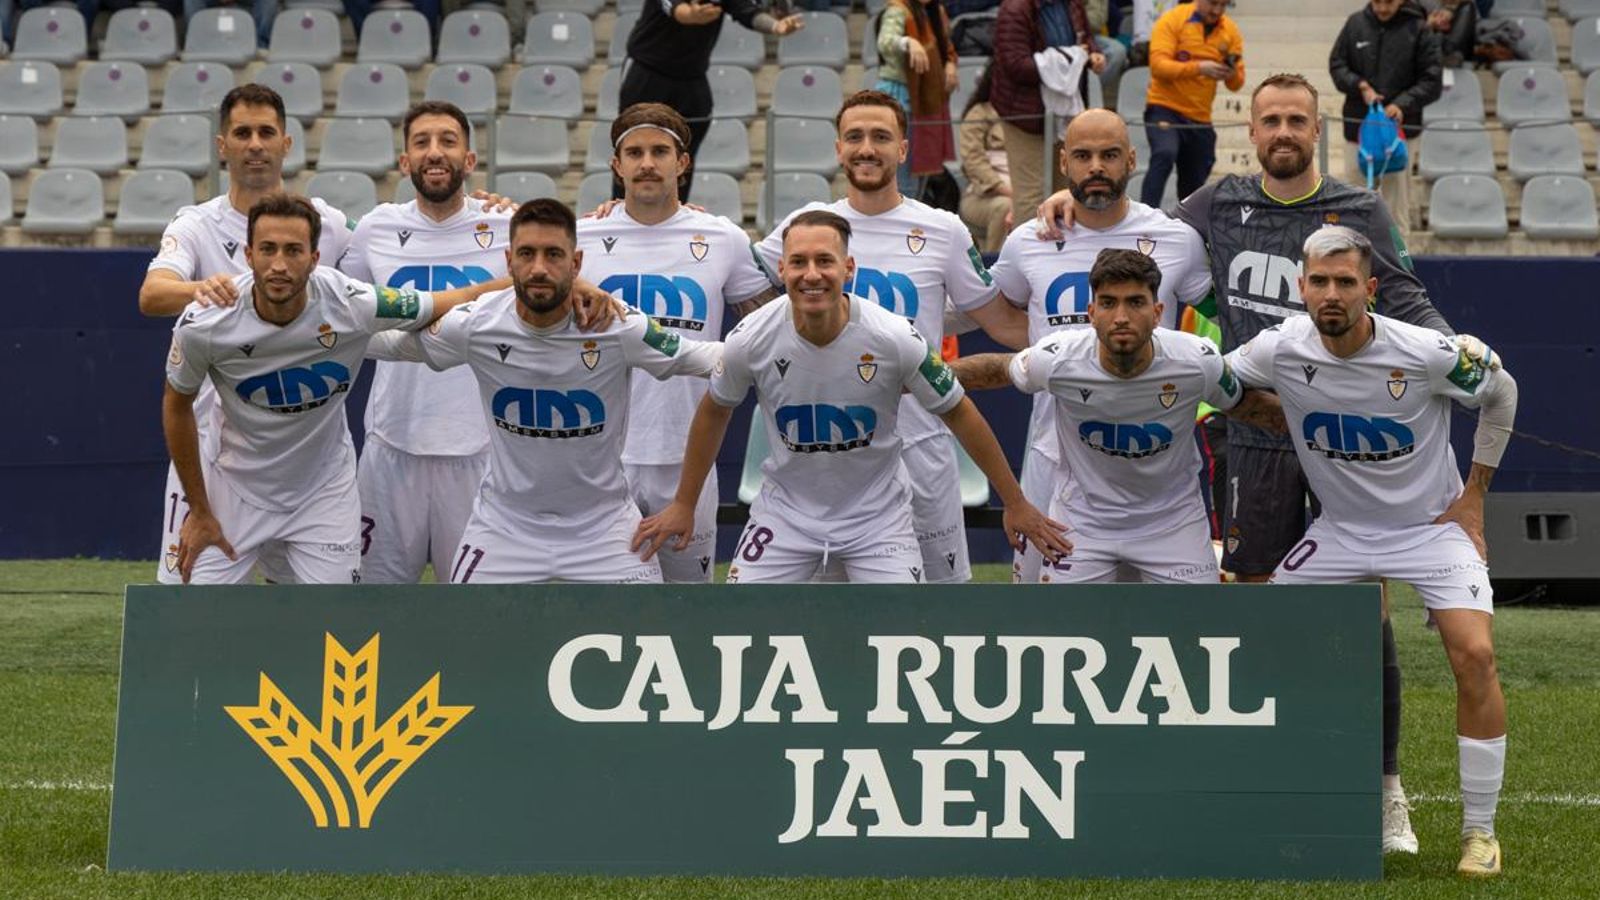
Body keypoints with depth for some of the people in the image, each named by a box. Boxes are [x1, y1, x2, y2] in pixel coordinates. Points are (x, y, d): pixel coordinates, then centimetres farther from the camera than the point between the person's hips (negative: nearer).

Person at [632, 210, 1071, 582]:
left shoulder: (893, 339, -21)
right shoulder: (751, 339, -17)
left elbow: (957, 414, -6)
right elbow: (715, 411, 4)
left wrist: (1014, 502, -1)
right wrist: (684, 504, 11)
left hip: (878, 517, -1)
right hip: (787, 510, 1)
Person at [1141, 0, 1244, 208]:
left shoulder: (1230, 31, 4)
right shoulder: (1173, 20, -8)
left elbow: (1237, 84, 5)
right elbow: (1159, 65, -19)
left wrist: (1232, 72, -19)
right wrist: (1198, 68, -31)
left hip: (1200, 118, 5)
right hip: (1164, 108, -5)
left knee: (1193, 183, 10)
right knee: (1164, 155, -30)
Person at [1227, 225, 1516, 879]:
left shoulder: (1427, 354, -23)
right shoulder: (1281, 351, -17)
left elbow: (1500, 394, -2)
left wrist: (1473, 493, -1)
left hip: (1433, 525, -3)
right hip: (1341, 528, 3)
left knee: (1474, 655, -22)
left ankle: (1479, 831, -7)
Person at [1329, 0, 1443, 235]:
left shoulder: (1418, 29, -5)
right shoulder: (1356, 23, 2)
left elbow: (1432, 80, -4)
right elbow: (1336, 64, 8)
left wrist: (1403, 104, -18)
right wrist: (1359, 86, -11)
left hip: (1399, 126, -3)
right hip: (1358, 122, 3)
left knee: (1396, 198, -2)